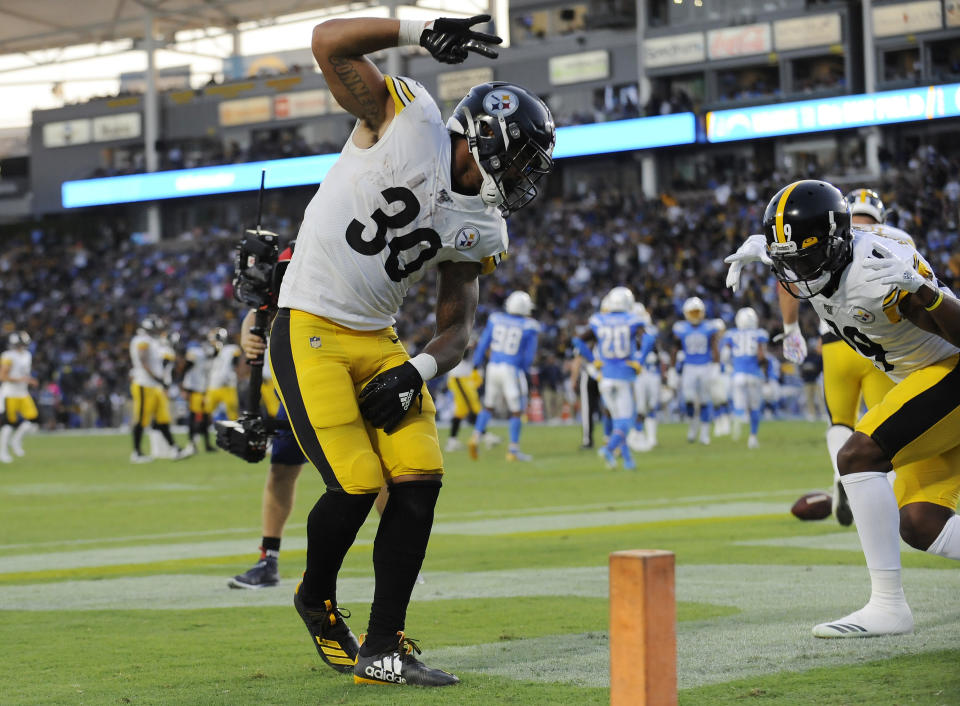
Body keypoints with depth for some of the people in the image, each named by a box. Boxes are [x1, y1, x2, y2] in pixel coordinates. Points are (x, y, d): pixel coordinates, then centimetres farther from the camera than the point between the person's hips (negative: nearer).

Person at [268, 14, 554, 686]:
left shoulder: (479, 227, 8)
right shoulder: (406, 119, -9)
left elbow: (458, 327, 11)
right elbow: (330, 42, -16)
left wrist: (417, 371, -8)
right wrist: (422, 32, -22)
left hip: (378, 340, 7)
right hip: (311, 332, -7)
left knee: (419, 482, -6)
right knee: (357, 486, -12)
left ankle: (382, 649, 3)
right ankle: (316, 599, 18)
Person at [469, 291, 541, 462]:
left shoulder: (495, 320, 1)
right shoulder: (529, 327, -6)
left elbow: (483, 344, 6)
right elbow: (529, 355, -1)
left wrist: (476, 366, 14)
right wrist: (525, 370, 16)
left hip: (493, 366, 4)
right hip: (512, 370, -3)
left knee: (489, 406, 19)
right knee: (516, 411, 7)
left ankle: (476, 437, 2)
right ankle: (513, 450, 7)